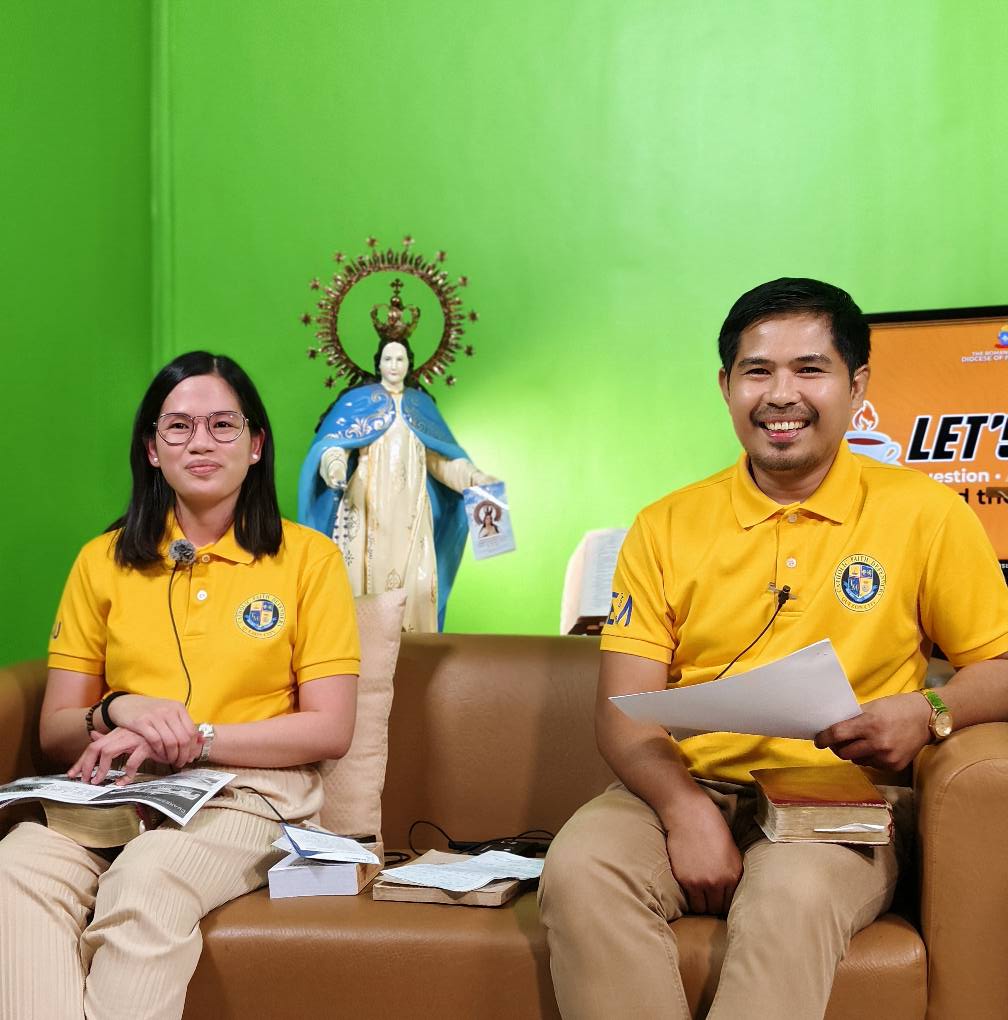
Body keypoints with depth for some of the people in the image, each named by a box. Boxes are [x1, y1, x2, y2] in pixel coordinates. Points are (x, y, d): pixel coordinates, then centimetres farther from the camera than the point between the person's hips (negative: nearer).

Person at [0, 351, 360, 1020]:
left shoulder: (308, 557, 5)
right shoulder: (103, 561, 13)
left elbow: (331, 731, 0)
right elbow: (56, 731, 12)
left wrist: (193, 738, -12)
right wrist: (120, 710, -11)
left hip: (250, 792, -2)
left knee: (147, 878, -36)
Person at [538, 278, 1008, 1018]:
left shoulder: (925, 514, 5)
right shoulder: (666, 528, 8)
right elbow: (623, 711, 2)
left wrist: (929, 715, -16)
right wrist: (685, 807, -17)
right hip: (688, 788, 2)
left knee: (793, 895, -35)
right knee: (579, 868, -28)